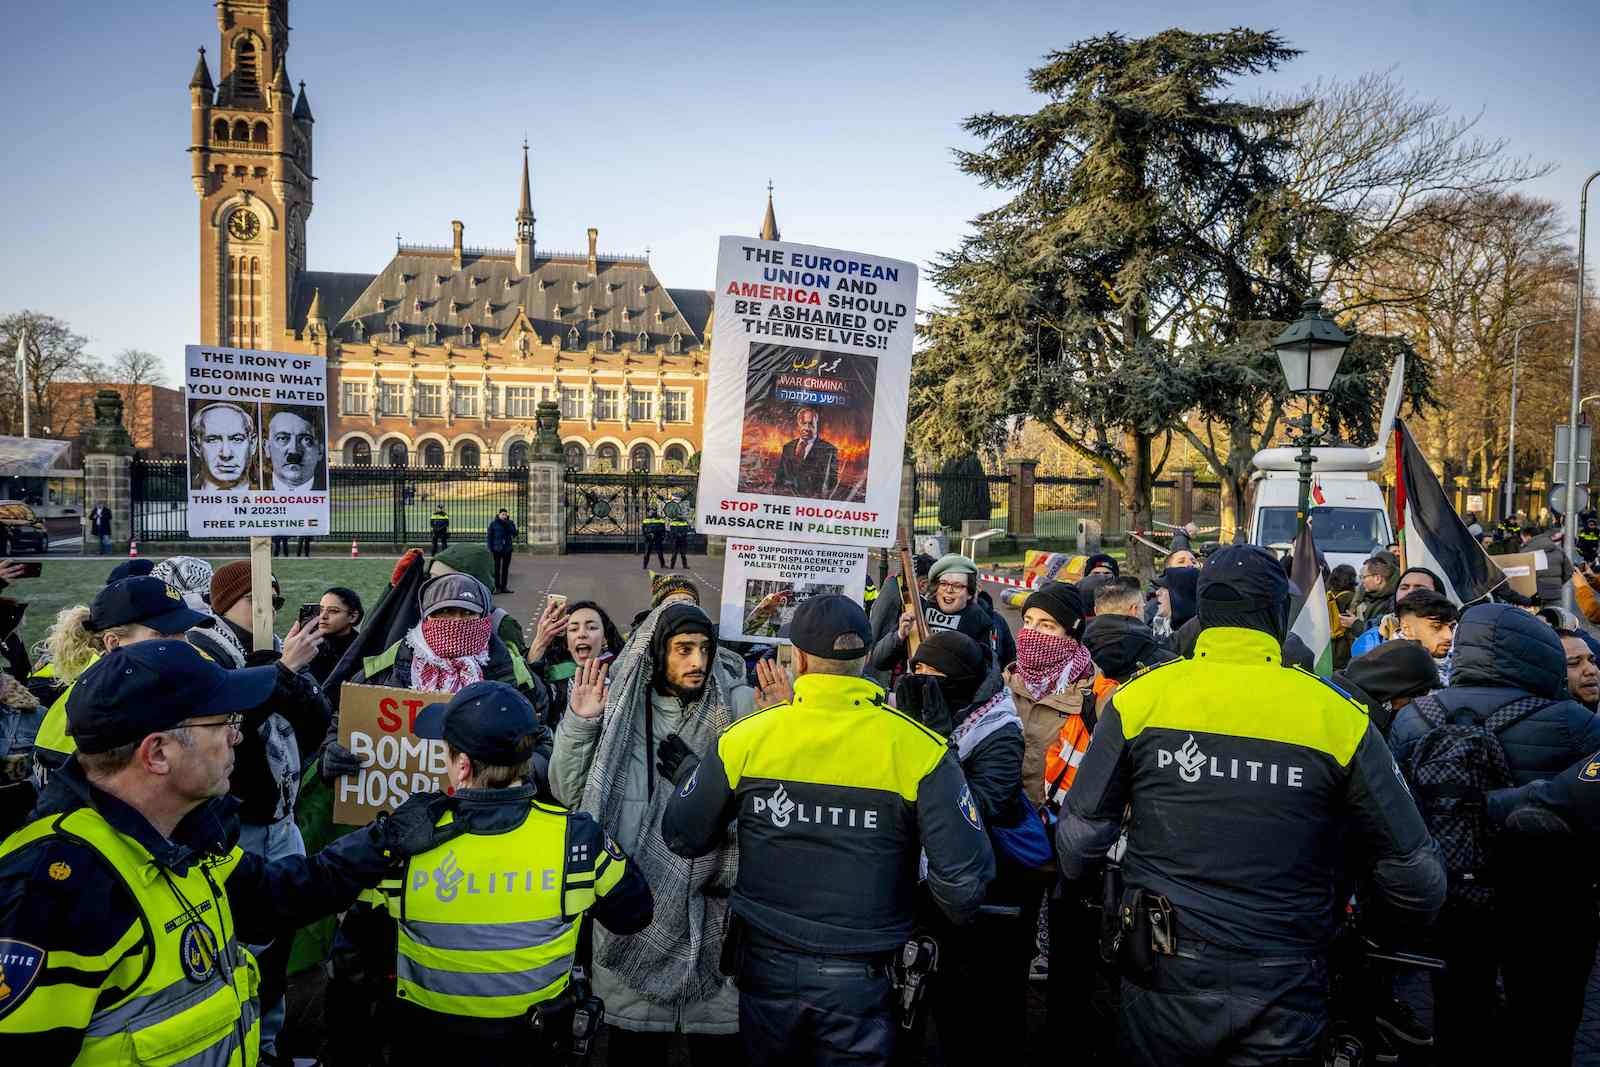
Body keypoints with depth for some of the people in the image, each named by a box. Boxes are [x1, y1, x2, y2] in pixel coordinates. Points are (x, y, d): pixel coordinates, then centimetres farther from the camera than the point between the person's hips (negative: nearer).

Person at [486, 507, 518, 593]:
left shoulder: (510, 523, 6)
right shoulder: (493, 524, 0)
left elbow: (514, 533, -6)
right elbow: (489, 537, 2)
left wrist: (507, 523, -15)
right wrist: (490, 549, -5)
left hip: (507, 549, 3)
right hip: (497, 549, -3)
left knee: (506, 568, 6)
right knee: (497, 568, -3)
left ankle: (504, 587, 12)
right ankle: (497, 587, 1)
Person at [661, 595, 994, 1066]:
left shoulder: (743, 738, -12)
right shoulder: (919, 748, -16)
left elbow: (684, 838, -1)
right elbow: (965, 876, -17)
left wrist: (689, 773, 18)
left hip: (767, 963, 2)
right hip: (861, 975, -2)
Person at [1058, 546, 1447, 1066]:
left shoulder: (1140, 697, -10)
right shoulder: (1338, 715, -9)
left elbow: (1079, 835, -4)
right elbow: (1415, 871, -4)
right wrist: (1365, 915, 16)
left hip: (1163, 983, 2)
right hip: (1282, 1001, -1)